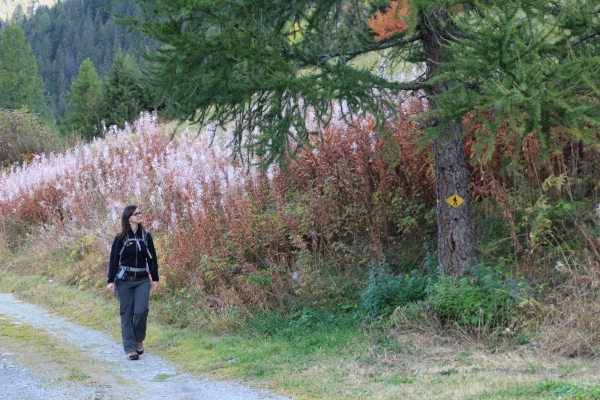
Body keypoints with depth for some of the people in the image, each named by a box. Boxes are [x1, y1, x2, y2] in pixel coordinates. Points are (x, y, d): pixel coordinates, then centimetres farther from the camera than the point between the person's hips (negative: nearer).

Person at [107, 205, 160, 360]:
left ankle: (139, 340, 14)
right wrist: (111, 281, -10)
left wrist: (155, 278, 6)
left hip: (142, 280, 2)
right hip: (124, 281, -2)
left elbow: (152, 258, 8)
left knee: (141, 311, -12)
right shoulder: (120, 238, -5)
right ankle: (130, 349, 5)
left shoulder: (146, 235, 3)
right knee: (126, 314, 1)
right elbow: (114, 260, -5)